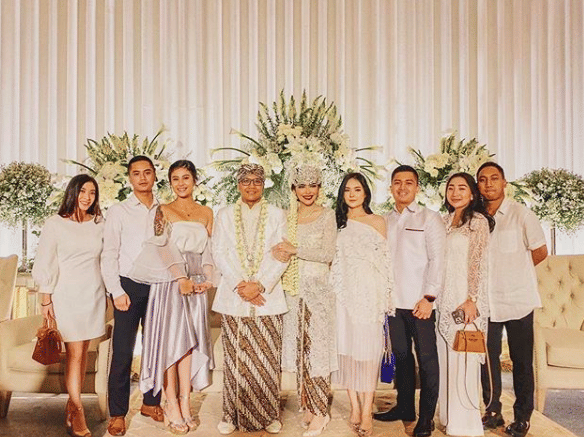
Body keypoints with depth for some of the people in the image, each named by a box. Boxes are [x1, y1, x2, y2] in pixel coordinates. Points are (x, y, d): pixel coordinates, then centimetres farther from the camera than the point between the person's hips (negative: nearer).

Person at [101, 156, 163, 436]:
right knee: (122, 352, 0)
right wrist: (117, 291, -8)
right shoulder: (118, 211, 1)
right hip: (129, 285, -3)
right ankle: (117, 413, 13)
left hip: (158, 284, 3)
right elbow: (109, 255, -2)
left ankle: (151, 402, 27)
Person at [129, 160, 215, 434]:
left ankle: (185, 404, 13)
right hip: (169, 283, -3)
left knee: (189, 342, 5)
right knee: (170, 341, -2)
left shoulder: (206, 213, 12)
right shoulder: (164, 211, 3)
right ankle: (172, 407, 6)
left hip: (196, 284, 3)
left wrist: (207, 278, -7)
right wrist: (181, 278, -17)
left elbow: (208, 249, 9)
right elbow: (163, 248, -7)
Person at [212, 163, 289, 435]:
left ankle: (269, 415, 14)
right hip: (233, 297, 1)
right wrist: (240, 285, -10)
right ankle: (233, 415, 14)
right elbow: (219, 253, 2)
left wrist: (260, 285, -11)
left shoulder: (277, 215, 8)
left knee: (267, 359, 1)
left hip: (268, 297, 0)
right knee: (235, 358, 3)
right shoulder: (225, 215, 10)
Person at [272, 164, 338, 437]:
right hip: (294, 289, 4)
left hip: (318, 288, -4)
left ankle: (320, 412, 8)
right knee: (299, 349, 8)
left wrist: (295, 250, -15)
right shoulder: (288, 216, 10)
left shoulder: (327, 215, -3)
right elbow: (282, 249, 9)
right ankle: (309, 406, 21)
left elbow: (328, 254, -11)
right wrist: (279, 253, -14)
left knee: (316, 348, -2)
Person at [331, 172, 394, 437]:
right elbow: (332, 260, 13)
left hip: (369, 294, -2)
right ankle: (354, 406, 18)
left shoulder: (377, 222, 5)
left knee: (368, 349, -1)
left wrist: (386, 297, 0)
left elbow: (385, 261, 5)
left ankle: (367, 412, 7)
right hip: (344, 294, 2)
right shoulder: (337, 223, 11)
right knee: (346, 348, 5)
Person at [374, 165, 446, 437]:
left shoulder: (429, 218, 0)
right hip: (393, 301, 4)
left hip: (420, 302, -4)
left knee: (426, 358, 2)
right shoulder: (384, 221, 13)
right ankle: (405, 407, 27)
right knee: (401, 355, 13)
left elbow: (437, 259, -6)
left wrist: (429, 297, -12)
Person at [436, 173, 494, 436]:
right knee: (446, 360, 10)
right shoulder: (444, 221, 13)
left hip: (465, 300, -6)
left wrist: (471, 300, -15)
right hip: (444, 301, 6)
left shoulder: (478, 220, -4)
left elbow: (480, 263, -9)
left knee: (463, 362, -2)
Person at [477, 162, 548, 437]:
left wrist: (513, 272, 6)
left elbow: (540, 252, 1)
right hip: (487, 301, 3)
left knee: (521, 361, 6)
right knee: (488, 358, 9)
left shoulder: (521, 215, -5)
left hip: (518, 300, -3)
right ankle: (493, 411, 25)